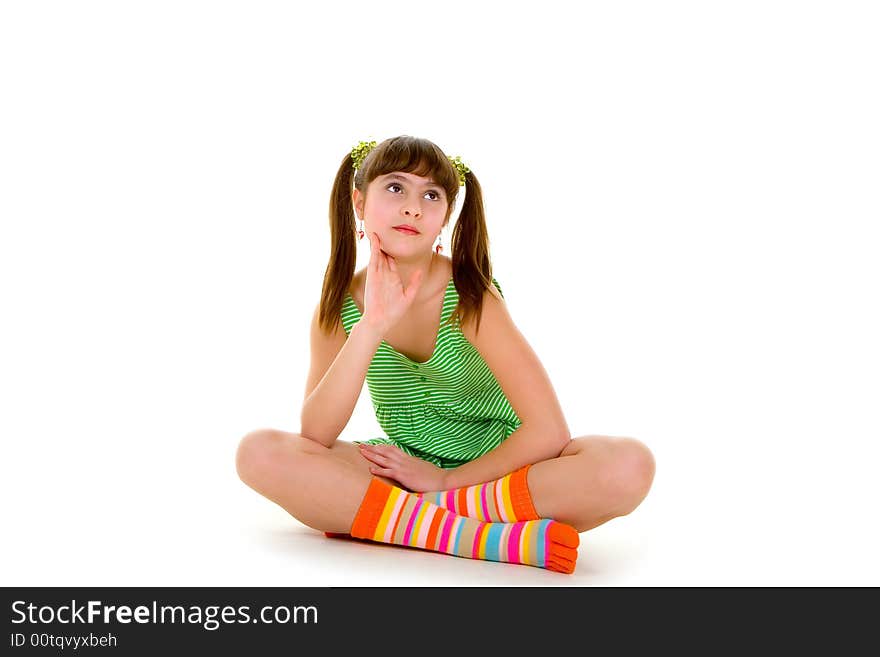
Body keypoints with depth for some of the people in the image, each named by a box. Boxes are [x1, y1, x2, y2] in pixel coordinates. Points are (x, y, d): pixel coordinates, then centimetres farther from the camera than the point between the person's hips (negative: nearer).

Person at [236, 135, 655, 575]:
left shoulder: (470, 295, -17)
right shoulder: (340, 306, -8)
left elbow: (548, 431, -21)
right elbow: (315, 438, -19)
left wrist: (444, 481, -16)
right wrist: (371, 326, -27)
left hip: (494, 469, -1)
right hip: (406, 468, 2)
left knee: (629, 465, -30)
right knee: (258, 452, -22)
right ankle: (480, 536, -28)